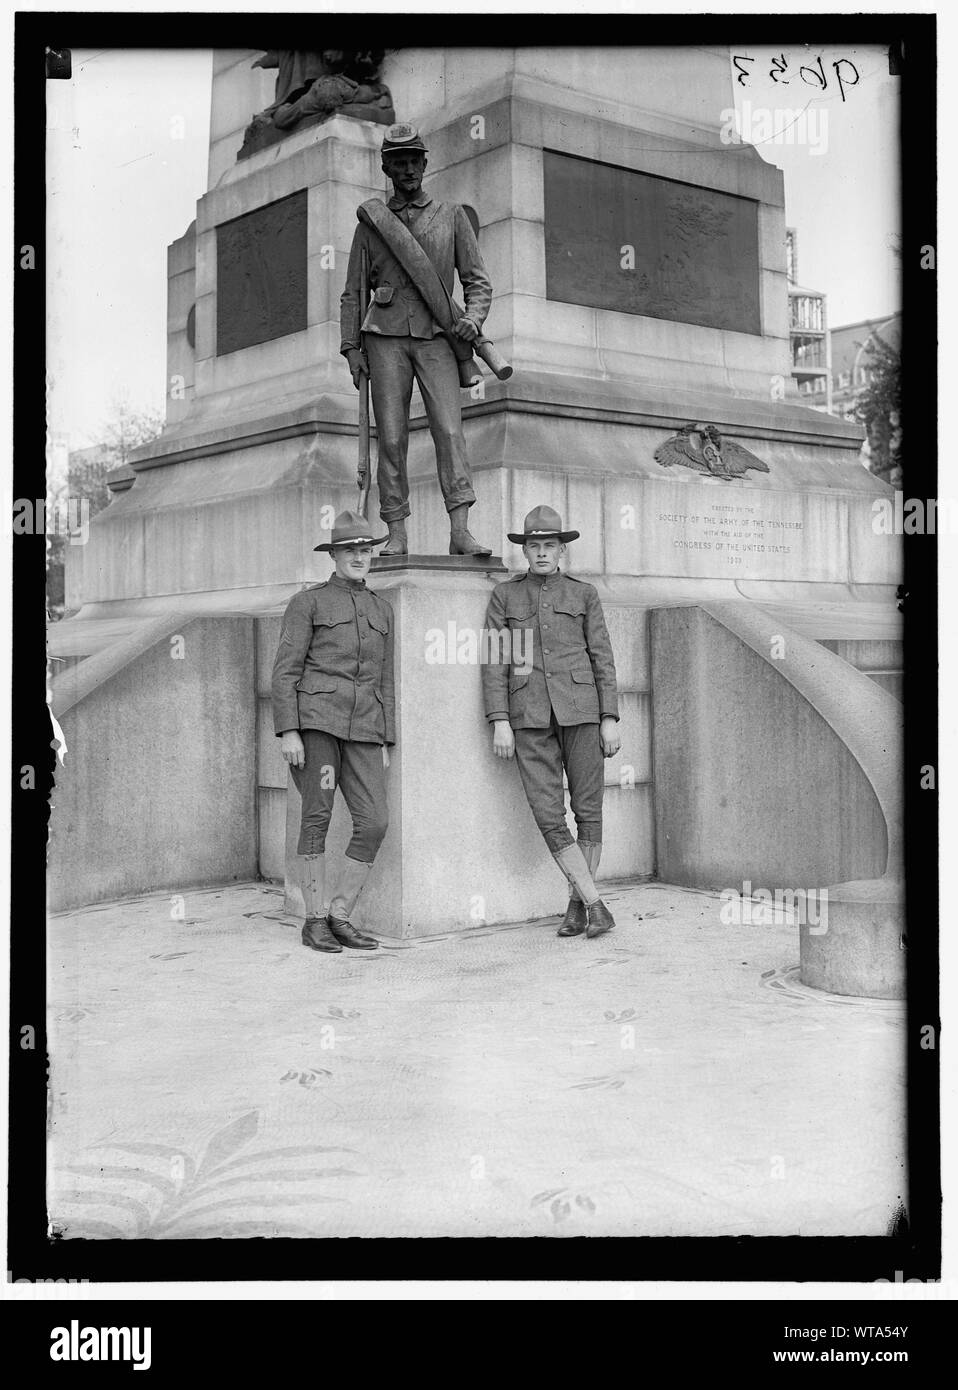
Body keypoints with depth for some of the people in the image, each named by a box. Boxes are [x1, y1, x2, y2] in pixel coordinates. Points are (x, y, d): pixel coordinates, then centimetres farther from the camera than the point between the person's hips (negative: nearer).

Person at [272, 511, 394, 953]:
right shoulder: (307, 602, 4)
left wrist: (385, 744, 14)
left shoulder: (381, 610, 19)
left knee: (374, 822, -6)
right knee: (317, 817, -4)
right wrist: (288, 732, -12)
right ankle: (314, 922, 7)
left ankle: (340, 917, 7)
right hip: (316, 719, -5)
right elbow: (285, 671, -2)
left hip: (363, 728, 5)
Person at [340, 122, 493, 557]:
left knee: (449, 428, -15)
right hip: (385, 337, 1)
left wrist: (472, 320, -10)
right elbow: (353, 293, 15)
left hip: (436, 338, -1)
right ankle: (397, 535, -3)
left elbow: (478, 281, 10)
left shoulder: (452, 215, 13)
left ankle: (460, 531, -22)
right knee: (391, 438, -5)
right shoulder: (371, 221, 15)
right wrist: (352, 349, 4)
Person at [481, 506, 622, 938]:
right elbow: (495, 661, 4)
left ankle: (577, 905, 15)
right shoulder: (504, 595, 10)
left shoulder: (583, 593, 10)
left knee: (588, 810, 1)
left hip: (580, 708, 0)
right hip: (529, 716, 0)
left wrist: (609, 719, -1)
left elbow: (602, 659, 7)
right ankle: (595, 904, -5)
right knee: (548, 814, -10)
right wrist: (499, 721, -6)